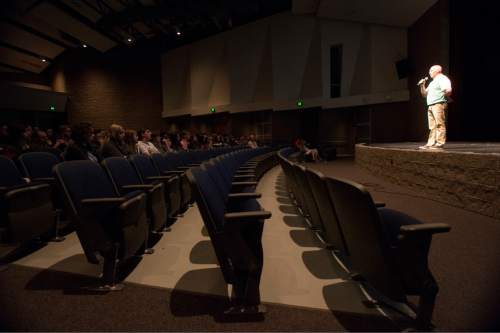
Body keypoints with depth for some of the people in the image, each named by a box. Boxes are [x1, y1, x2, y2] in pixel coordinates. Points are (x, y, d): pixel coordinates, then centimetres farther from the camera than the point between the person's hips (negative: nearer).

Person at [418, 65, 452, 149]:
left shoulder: (442, 78, 0)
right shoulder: (432, 82, 27)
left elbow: (448, 90, -14)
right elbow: (424, 94, 25)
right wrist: (422, 86, 15)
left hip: (439, 104, -9)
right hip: (430, 106, 9)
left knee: (440, 125, -11)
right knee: (432, 127, 6)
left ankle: (440, 144, -14)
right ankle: (430, 144, 6)